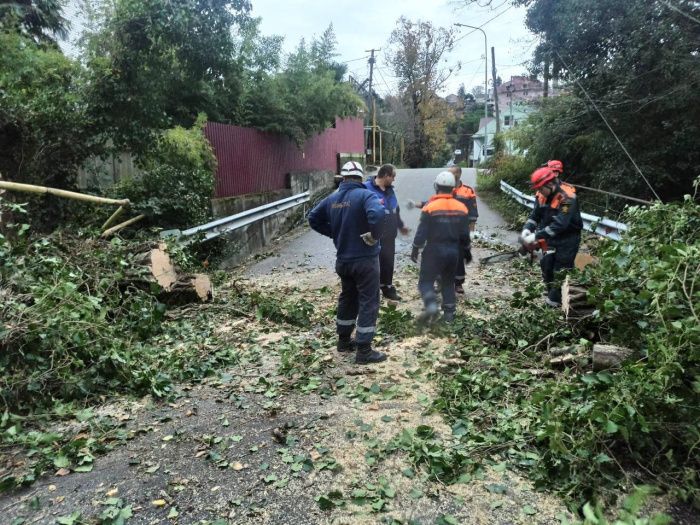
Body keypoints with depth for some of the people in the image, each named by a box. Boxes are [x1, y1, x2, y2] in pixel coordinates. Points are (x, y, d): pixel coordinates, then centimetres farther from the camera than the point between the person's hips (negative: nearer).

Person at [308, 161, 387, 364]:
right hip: (365, 260, -6)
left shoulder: (332, 199, 5)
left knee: (347, 298, 22)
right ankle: (364, 351, 5)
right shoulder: (365, 195, -15)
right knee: (368, 302, 2)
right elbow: (377, 213, -35)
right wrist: (375, 235, -19)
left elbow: (313, 218, 14)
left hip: (343, 260, 6)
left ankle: (344, 340, 35)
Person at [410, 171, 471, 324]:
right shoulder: (461, 208, 3)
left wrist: (416, 249, 0)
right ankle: (449, 313, 17)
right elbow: (465, 234, 8)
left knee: (426, 280, 5)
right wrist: (467, 250, 20)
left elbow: (422, 231, -12)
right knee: (448, 282, 18)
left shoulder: (430, 207, -12)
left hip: (434, 250, -5)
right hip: (453, 251, 5)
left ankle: (431, 305, -19)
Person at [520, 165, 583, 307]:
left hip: (568, 238, -7)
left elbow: (560, 224, -33)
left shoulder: (567, 197, -27)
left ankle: (556, 299, 6)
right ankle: (552, 294, 25)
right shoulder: (542, 195, -5)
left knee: (561, 269, -3)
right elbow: (535, 215, 0)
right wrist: (527, 229, -20)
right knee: (546, 264, 11)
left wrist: (536, 236, -34)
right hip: (551, 237, 7)